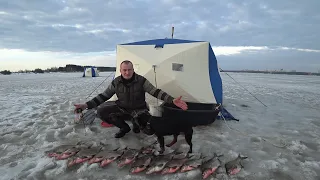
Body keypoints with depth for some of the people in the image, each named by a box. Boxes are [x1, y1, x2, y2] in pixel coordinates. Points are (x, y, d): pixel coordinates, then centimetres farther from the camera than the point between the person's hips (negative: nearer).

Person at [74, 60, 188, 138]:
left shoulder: (141, 81, -17)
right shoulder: (116, 82, -10)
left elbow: (156, 92, -21)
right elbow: (103, 96, -1)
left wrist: (172, 100, -34)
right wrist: (86, 105, -9)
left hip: (139, 110, -3)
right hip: (122, 109, 3)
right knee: (101, 112, -20)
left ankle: (136, 124, 9)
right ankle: (124, 127, 2)